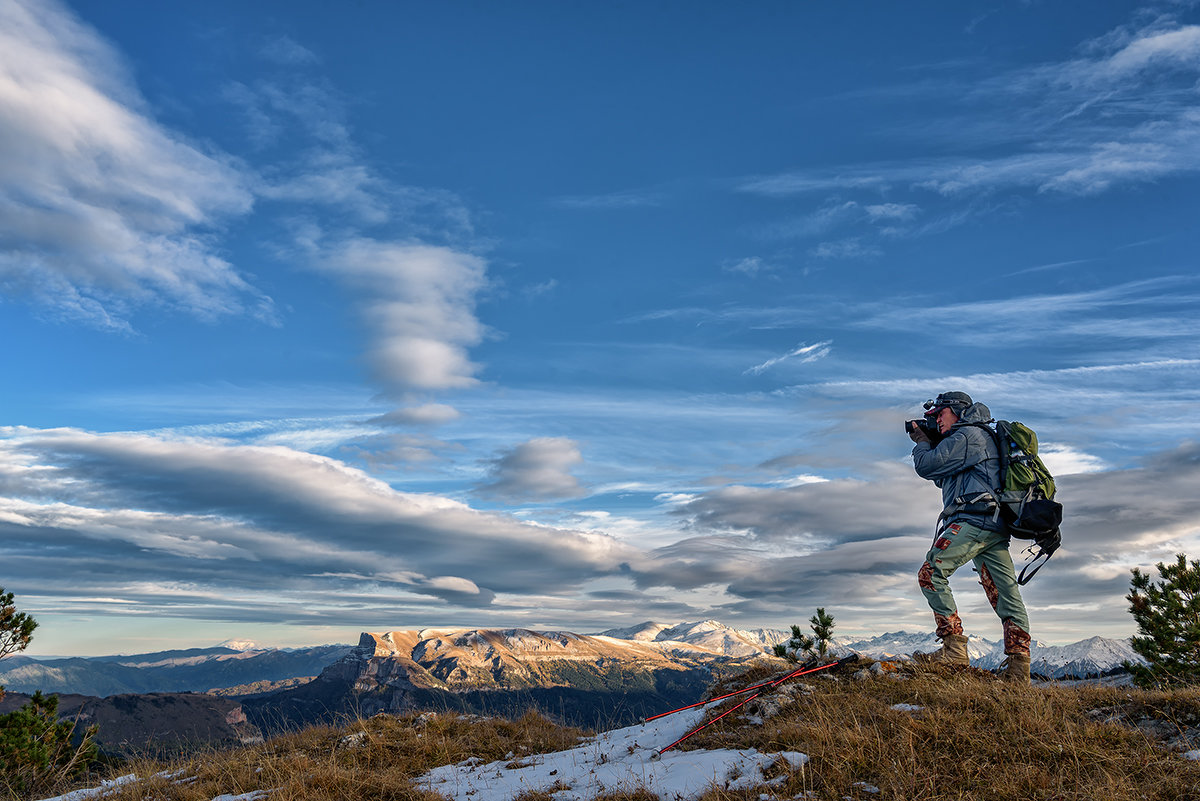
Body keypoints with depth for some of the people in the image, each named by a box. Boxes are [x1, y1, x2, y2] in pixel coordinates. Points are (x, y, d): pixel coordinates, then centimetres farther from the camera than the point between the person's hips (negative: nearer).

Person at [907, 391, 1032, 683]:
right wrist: (926, 442, 24)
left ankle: (954, 648, -17)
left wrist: (922, 442, 11)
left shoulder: (967, 435, -4)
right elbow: (943, 478, 33)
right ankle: (1019, 666, 1)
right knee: (1005, 593, 3)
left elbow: (926, 466, -9)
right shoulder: (982, 437, 30)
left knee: (931, 574, -11)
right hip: (995, 527, 11)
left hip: (973, 520, -11)